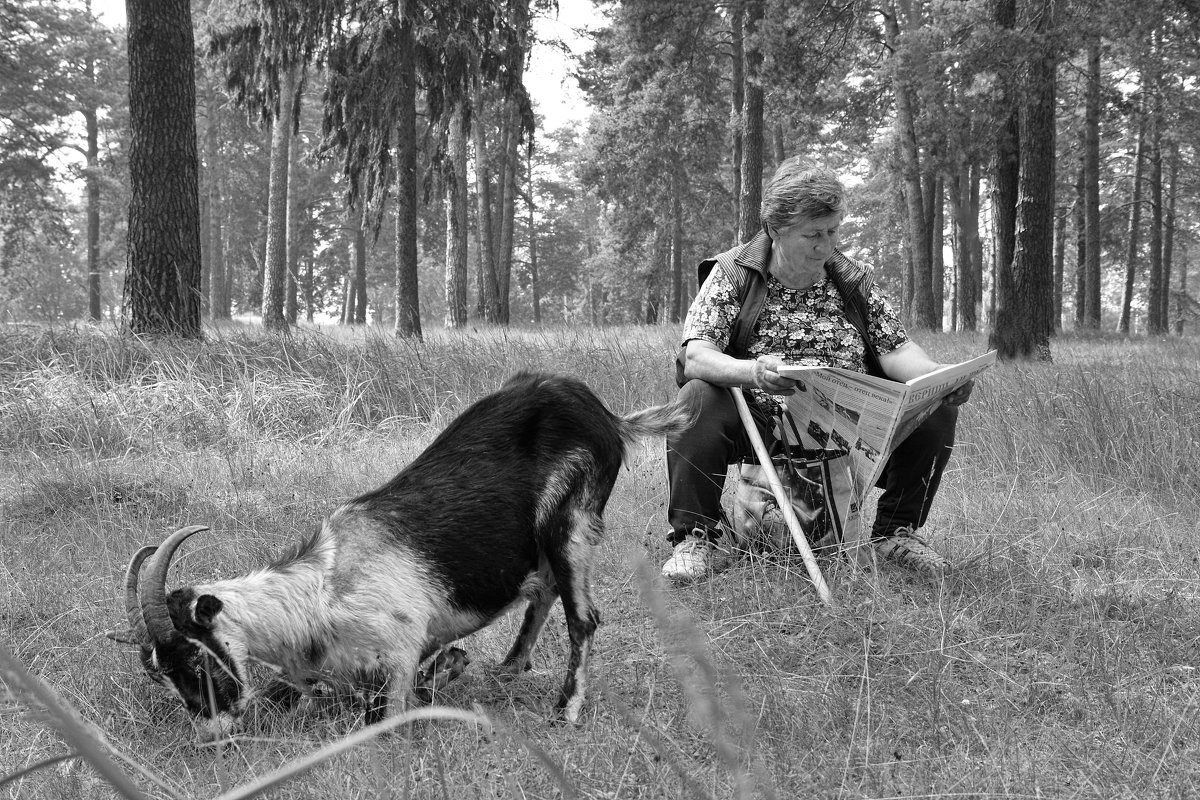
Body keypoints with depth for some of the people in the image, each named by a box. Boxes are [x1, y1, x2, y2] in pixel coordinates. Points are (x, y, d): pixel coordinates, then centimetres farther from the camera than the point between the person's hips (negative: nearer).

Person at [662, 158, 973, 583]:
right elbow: (696, 356, -13)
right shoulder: (731, 275, -1)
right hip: (758, 427, -3)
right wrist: (752, 371, -35)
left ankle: (896, 532, 2)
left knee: (938, 410, -15)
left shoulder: (853, 280, 11)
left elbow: (896, 350, 5)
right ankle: (696, 539, -18)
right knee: (697, 400, -32)